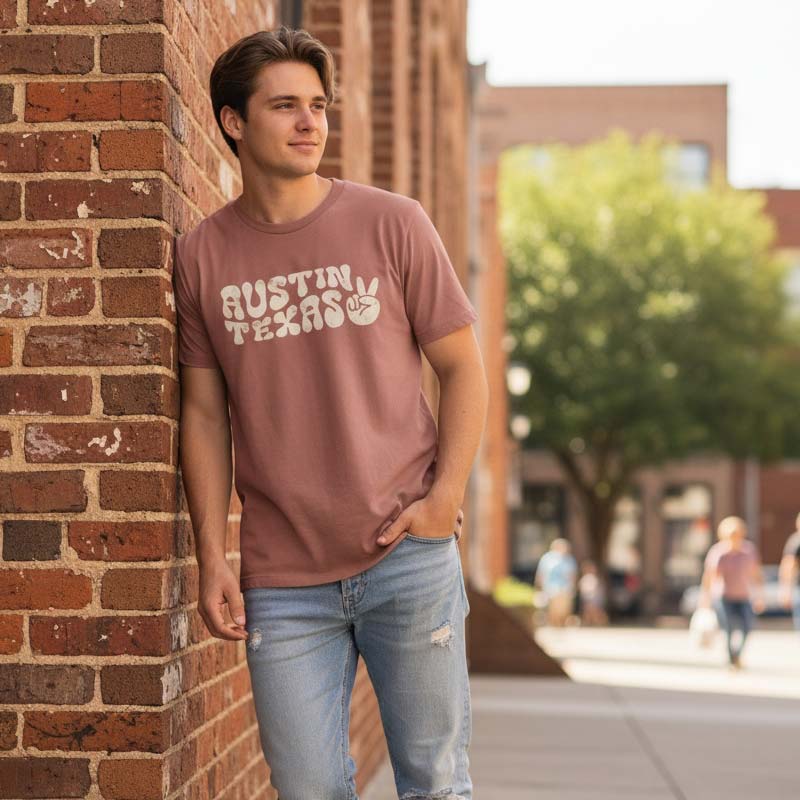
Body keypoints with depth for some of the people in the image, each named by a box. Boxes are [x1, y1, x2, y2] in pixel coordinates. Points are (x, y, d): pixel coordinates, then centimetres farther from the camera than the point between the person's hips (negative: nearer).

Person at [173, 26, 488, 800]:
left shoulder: (391, 223, 0)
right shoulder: (202, 254, 3)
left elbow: (462, 365, 4)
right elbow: (204, 412, 7)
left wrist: (445, 497, -8)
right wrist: (212, 558, 2)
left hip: (408, 557, -1)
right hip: (282, 582, 1)